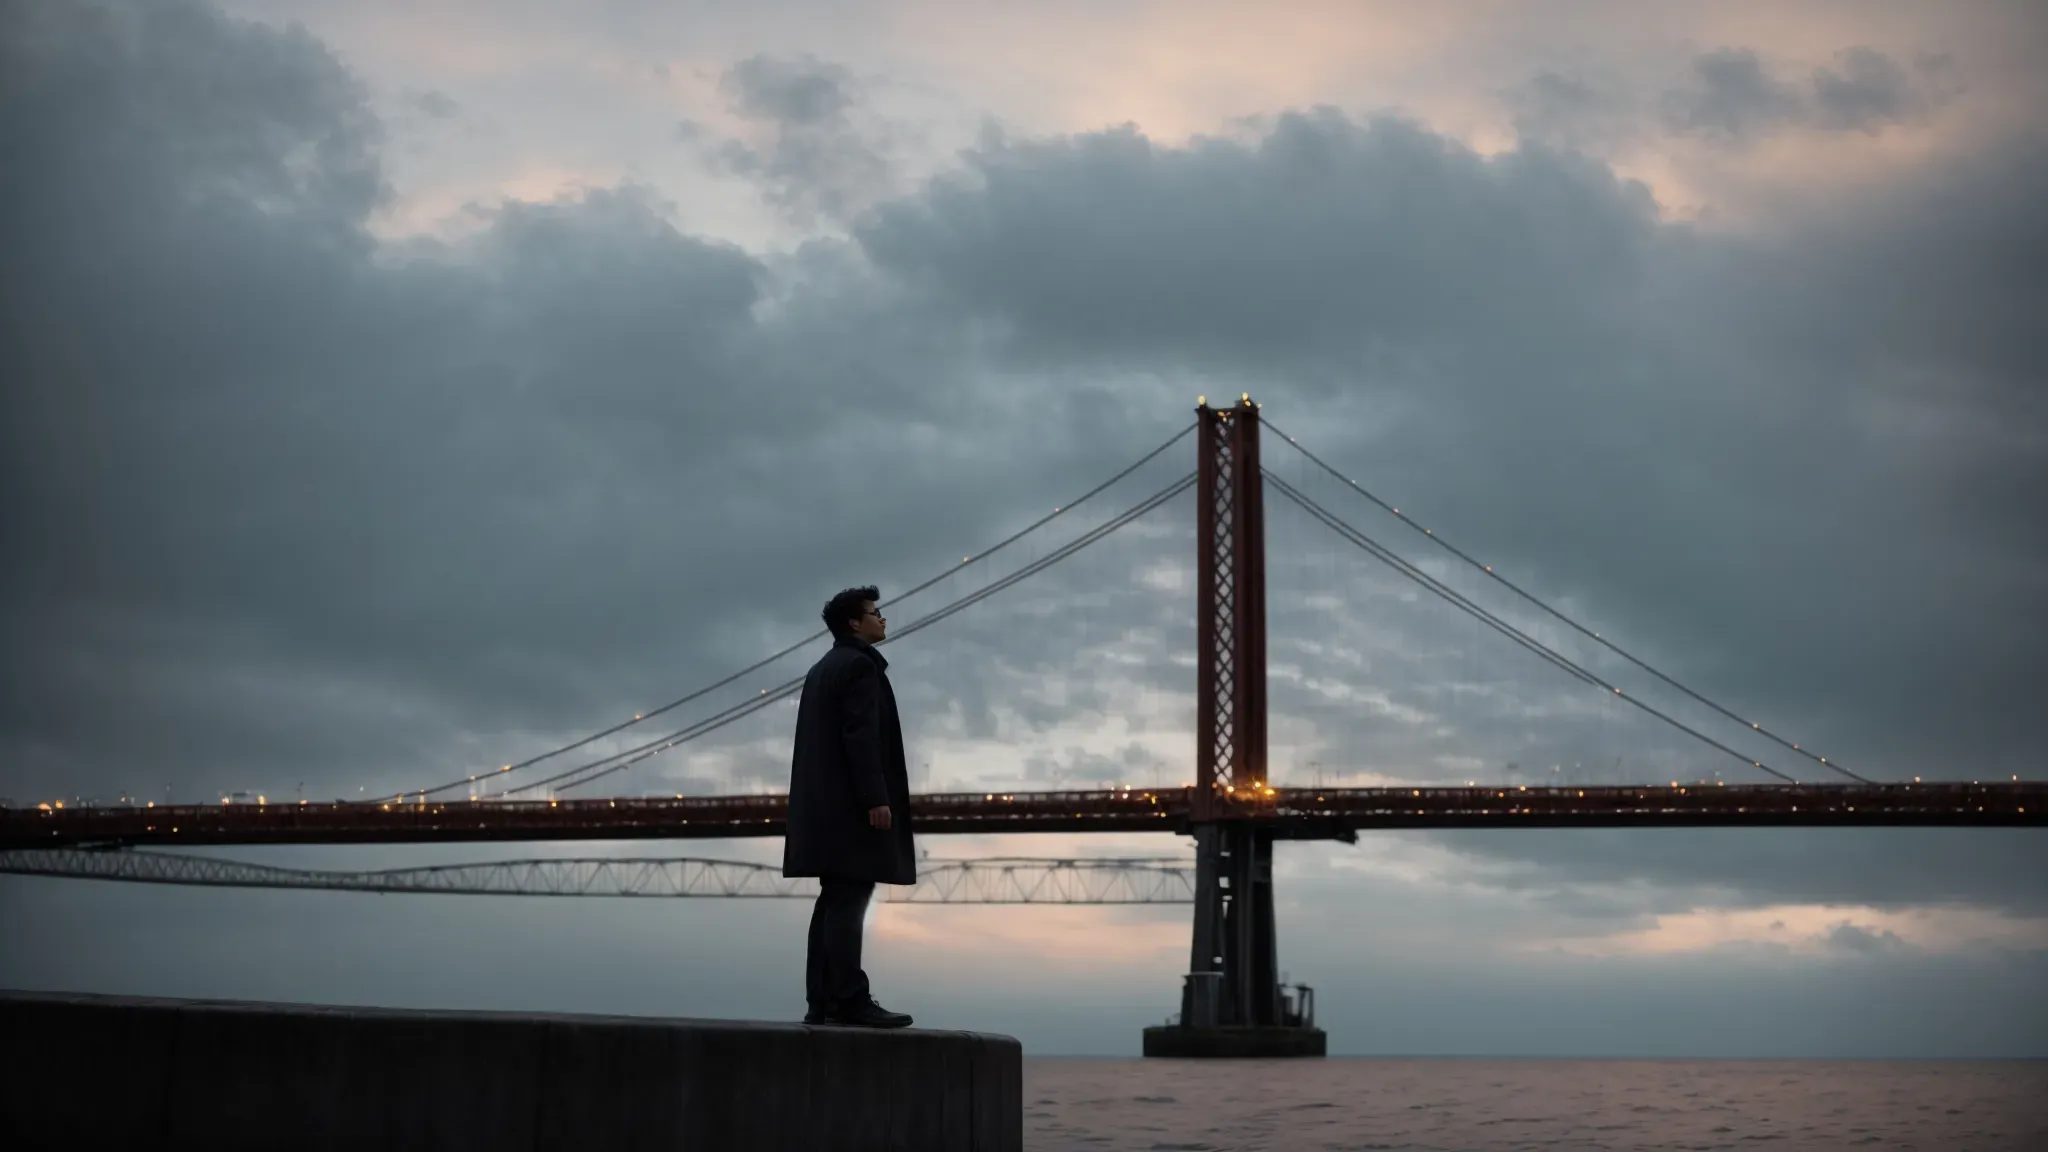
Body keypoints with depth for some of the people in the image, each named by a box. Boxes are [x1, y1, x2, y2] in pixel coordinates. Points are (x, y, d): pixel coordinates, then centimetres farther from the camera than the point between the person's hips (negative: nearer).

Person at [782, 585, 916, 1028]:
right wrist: (877, 798, -21)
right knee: (849, 900, -12)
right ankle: (849, 1000, -15)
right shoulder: (859, 664, -8)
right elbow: (860, 736, -18)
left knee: (834, 902, 7)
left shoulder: (822, 669, 22)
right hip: (853, 801, -10)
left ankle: (823, 1001, 5)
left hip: (827, 802, 10)